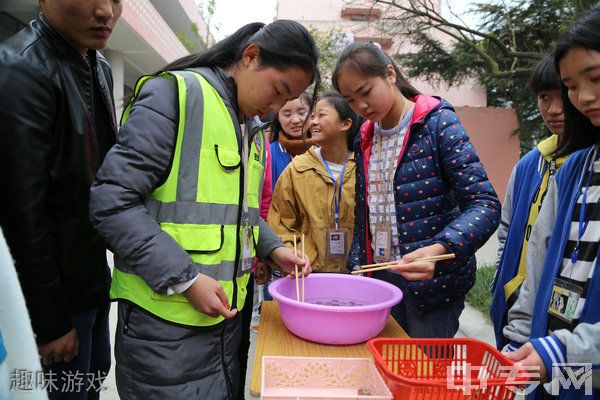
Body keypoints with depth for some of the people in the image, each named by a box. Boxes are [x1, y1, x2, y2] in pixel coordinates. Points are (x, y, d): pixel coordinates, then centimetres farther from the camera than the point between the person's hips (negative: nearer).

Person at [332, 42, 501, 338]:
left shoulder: (438, 124, -11)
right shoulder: (365, 139, 7)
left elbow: (485, 204, -18)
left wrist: (439, 250, -34)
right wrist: (356, 267, 8)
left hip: (432, 279, -5)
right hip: (380, 277, 6)